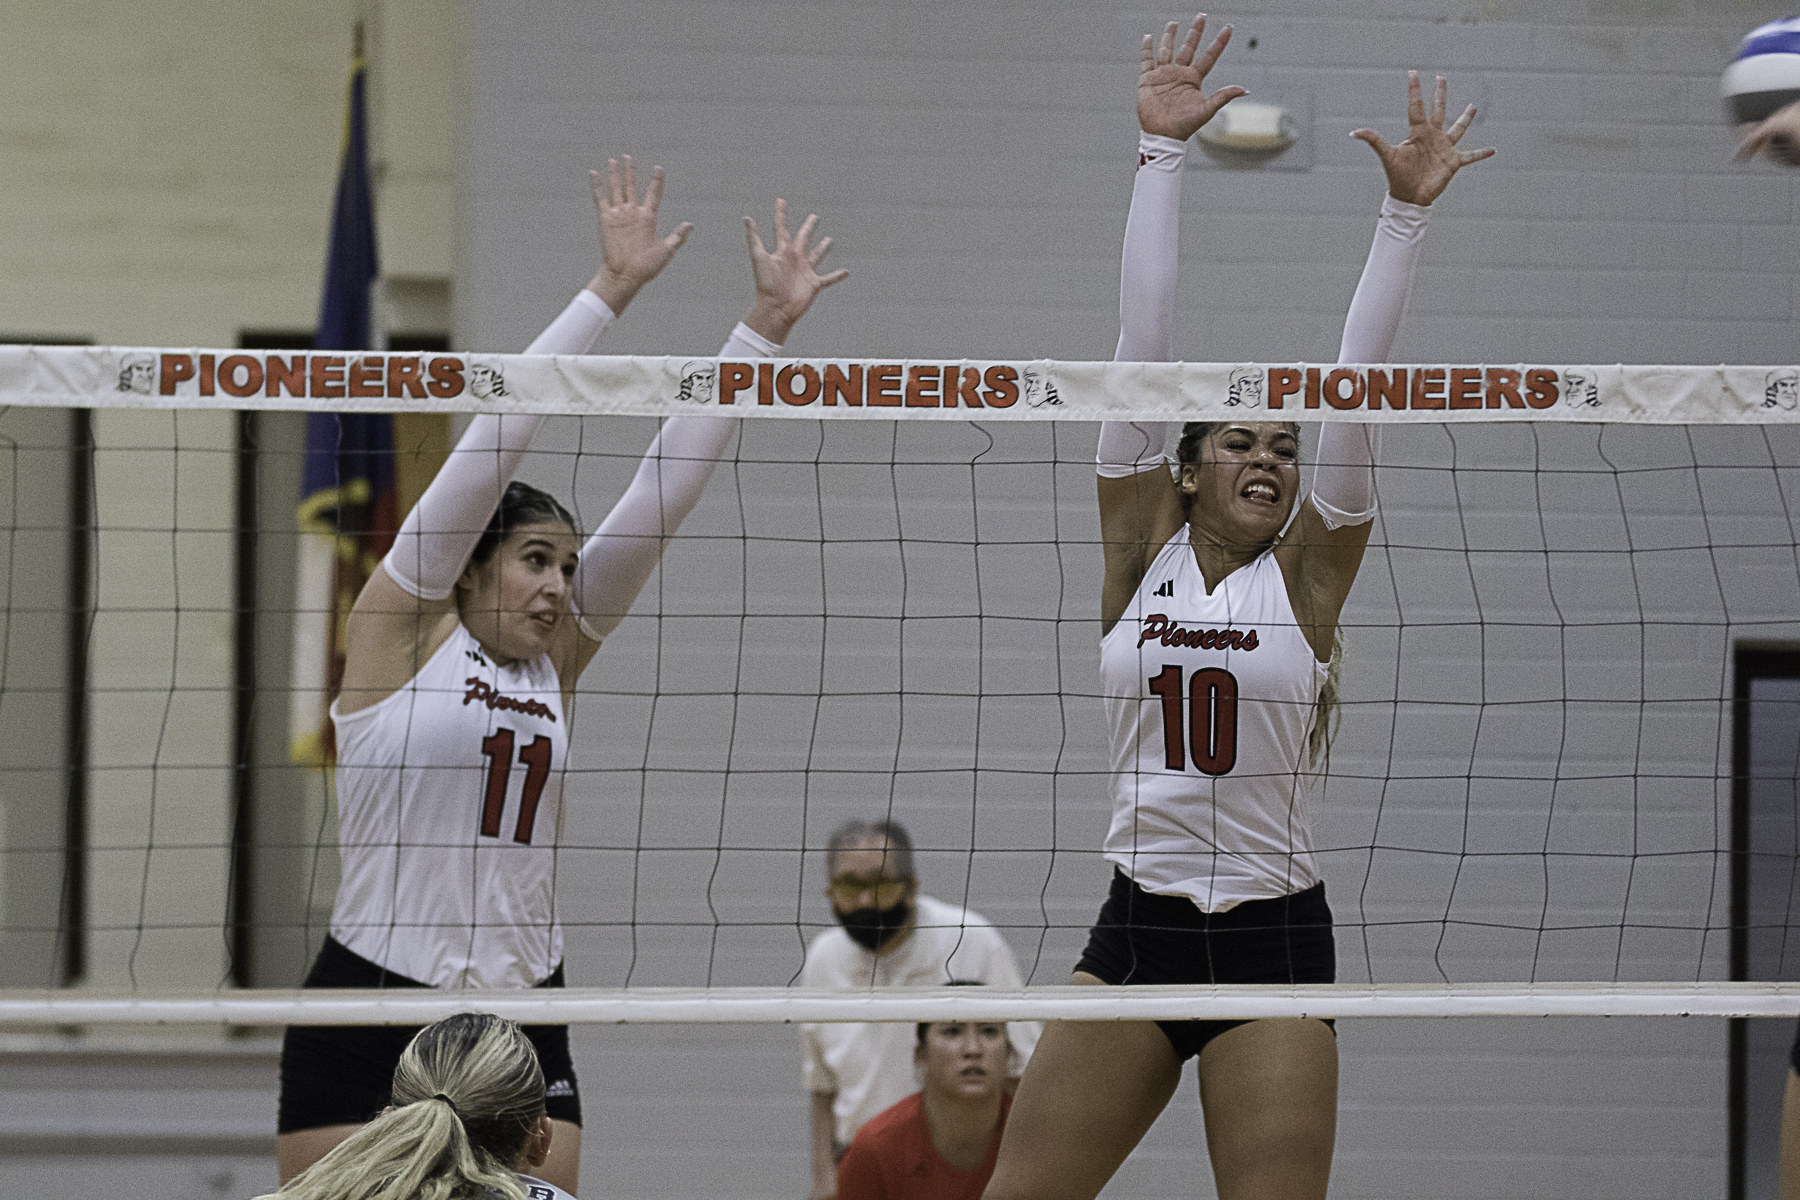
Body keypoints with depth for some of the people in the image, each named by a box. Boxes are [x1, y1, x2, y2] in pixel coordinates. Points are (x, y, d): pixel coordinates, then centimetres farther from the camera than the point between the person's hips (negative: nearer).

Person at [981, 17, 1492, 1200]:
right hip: (1138, 926, 2)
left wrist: (1407, 214, -11)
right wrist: (1162, 151, -3)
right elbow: (1142, 343, 1)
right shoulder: (1141, 551, 5)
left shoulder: (1307, 570, 3)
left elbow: (1356, 382, -5)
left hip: (1273, 937, -1)